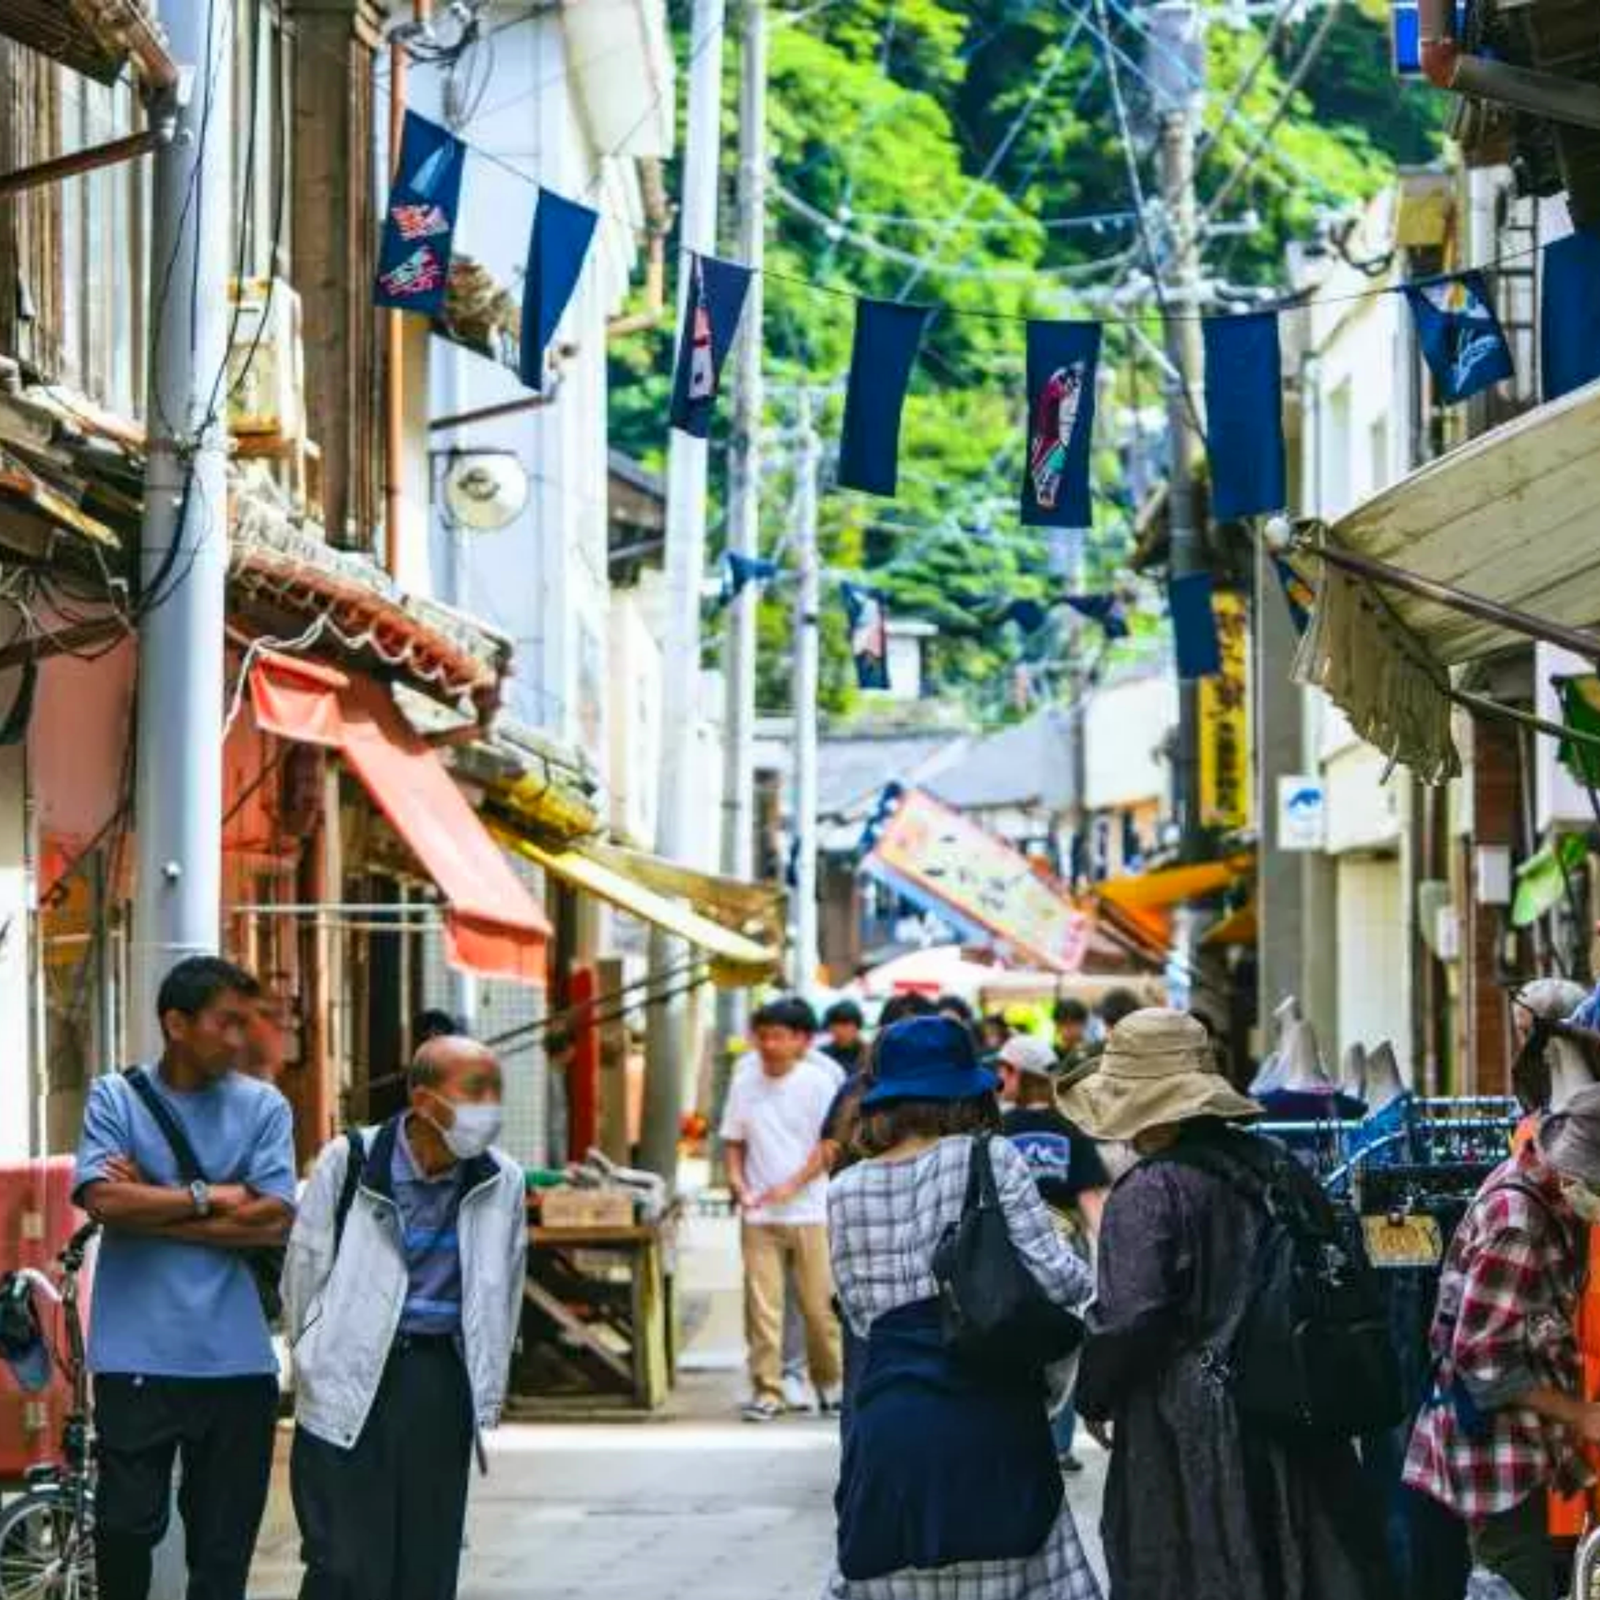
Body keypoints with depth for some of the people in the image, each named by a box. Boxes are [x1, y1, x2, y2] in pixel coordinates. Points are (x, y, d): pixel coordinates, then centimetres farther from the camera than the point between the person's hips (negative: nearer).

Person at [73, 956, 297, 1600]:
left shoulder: (263, 1107, 7)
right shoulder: (115, 1098, 4)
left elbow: (275, 1220, -5)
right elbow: (103, 1197, -12)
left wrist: (152, 1208, -6)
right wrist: (209, 1198, -6)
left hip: (236, 1359, 2)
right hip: (138, 1355, -2)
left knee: (225, 1541, 5)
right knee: (127, 1523, -3)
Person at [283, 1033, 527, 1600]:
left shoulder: (502, 1182, 4)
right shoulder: (349, 1164, -6)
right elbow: (304, 1274, 3)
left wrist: (487, 1395, 15)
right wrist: (316, 1369, 7)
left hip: (441, 1387, 3)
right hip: (350, 1384, -3)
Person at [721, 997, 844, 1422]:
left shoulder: (817, 1083, -2)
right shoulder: (744, 1084, 7)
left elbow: (829, 1146, -5)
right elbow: (734, 1142, 14)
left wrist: (792, 1185, -16)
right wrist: (737, 1179, -5)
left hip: (809, 1210, -2)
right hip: (758, 1213, 2)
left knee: (819, 1302, 3)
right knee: (761, 1304, -3)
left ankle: (829, 1382, 21)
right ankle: (766, 1390, 1)